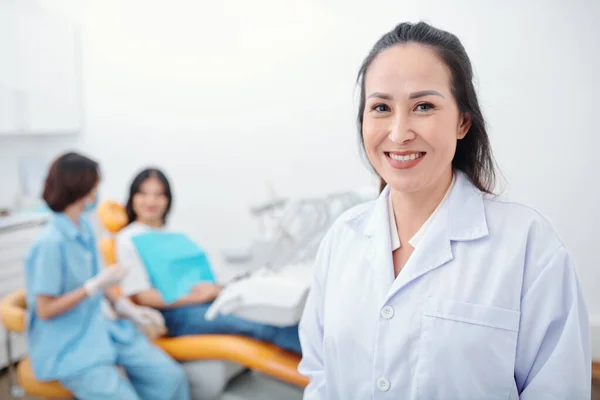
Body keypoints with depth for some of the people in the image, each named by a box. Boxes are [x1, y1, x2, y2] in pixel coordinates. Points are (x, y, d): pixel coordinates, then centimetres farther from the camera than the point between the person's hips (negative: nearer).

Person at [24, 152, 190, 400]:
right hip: (67, 346, -7)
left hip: (99, 328, 8)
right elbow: (45, 310, -19)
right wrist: (96, 286, -23)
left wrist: (122, 305, 2)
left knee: (170, 376, -4)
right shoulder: (51, 243, -23)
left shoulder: (84, 226, 2)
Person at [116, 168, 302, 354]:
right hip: (175, 313, -6)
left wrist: (214, 289, -7)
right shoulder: (128, 239, 4)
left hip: (205, 303, 6)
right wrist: (196, 296, -15)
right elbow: (141, 296, -7)